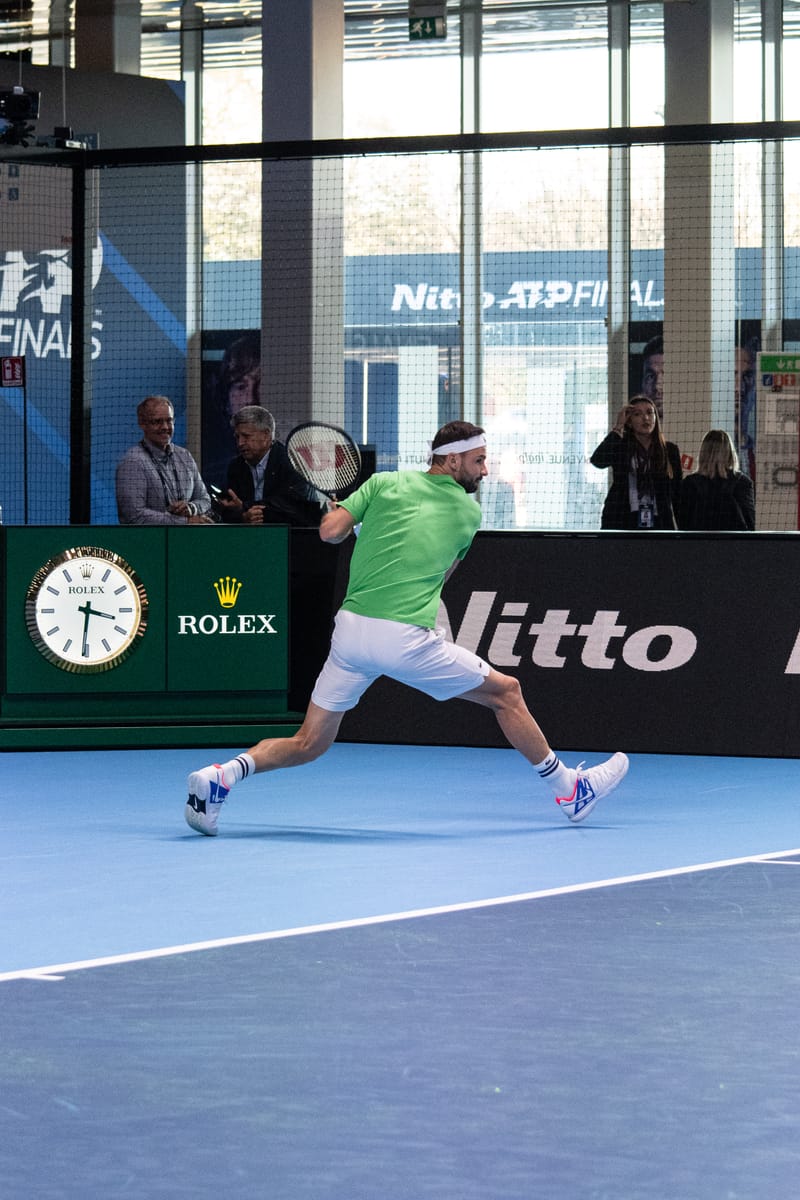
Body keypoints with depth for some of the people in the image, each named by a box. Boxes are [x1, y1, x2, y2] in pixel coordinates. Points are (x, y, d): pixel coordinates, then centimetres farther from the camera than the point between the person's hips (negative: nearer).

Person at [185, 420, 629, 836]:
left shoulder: (385, 483, 11)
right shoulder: (468, 511, 10)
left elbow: (330, 530, 3)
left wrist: (334, 509, 25)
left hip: (350, 629, 3)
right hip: (407, 640, -3)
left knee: (309, 744, 12)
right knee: (505, 693, 17)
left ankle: (223, 773, -12)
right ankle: (568, 789, 25)